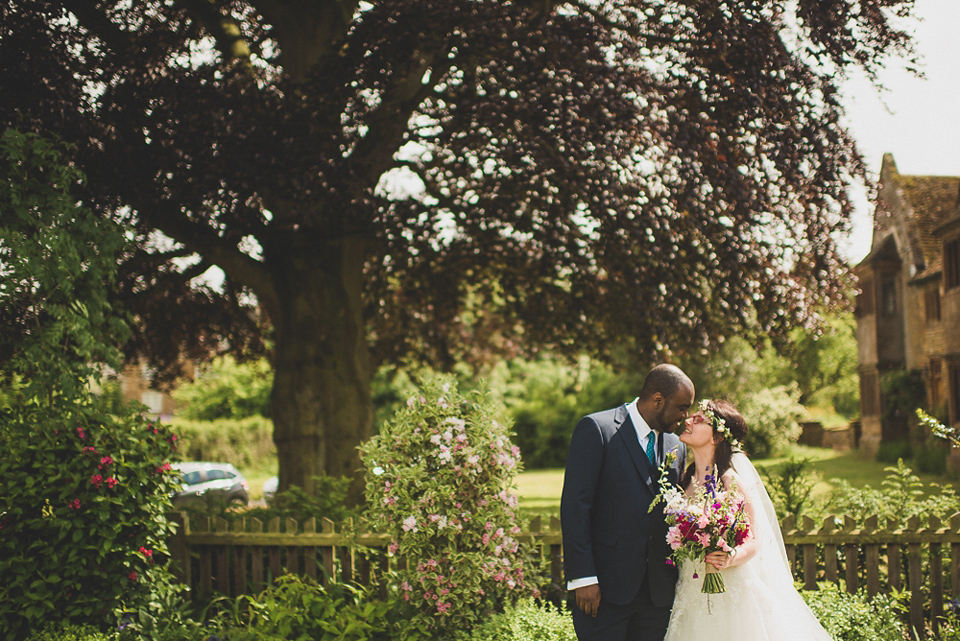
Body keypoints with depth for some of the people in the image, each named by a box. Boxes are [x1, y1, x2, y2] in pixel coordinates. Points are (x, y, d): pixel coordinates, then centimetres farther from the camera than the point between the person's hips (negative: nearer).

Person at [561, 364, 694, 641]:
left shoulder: (675, 446, 14)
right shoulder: (596, 428, -6)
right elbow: (574, 505, -11)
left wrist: (680, 582, 9)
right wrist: (582, 577, -16)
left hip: (659, 592, 6)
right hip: (605, 587, -5)